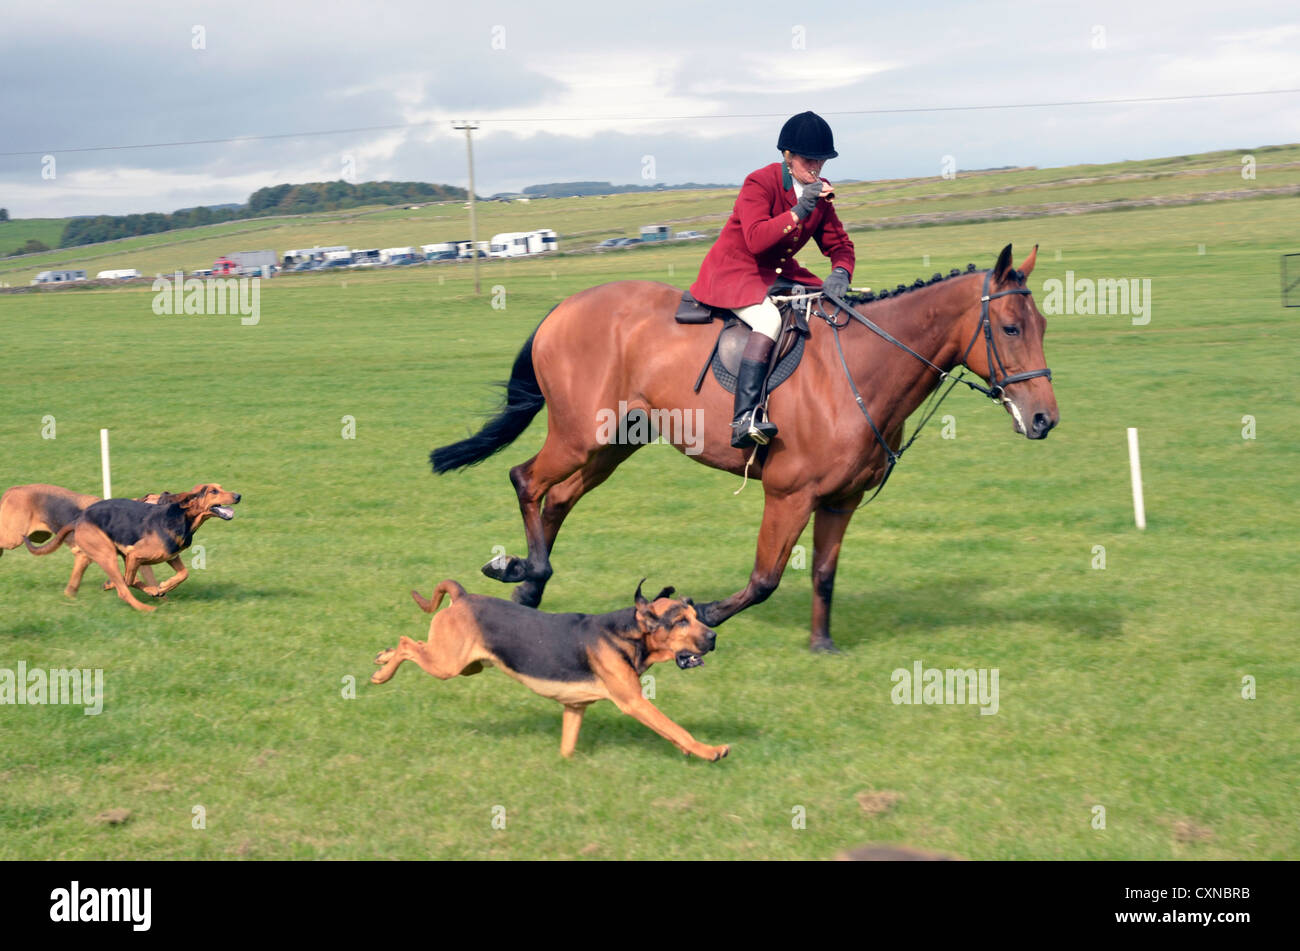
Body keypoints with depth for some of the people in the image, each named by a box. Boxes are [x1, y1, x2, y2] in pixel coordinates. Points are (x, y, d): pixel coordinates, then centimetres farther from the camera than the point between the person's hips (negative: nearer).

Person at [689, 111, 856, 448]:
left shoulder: (819, 192, 5)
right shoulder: (759, 183, -17)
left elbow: (839, 244, 8)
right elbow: (756, 239, -29)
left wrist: (841, 273, -14)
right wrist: (798, 212, -36)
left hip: (780, 273, 8)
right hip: (735, 271, -8)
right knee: (769, 319, -34)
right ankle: (744, 419, -42)